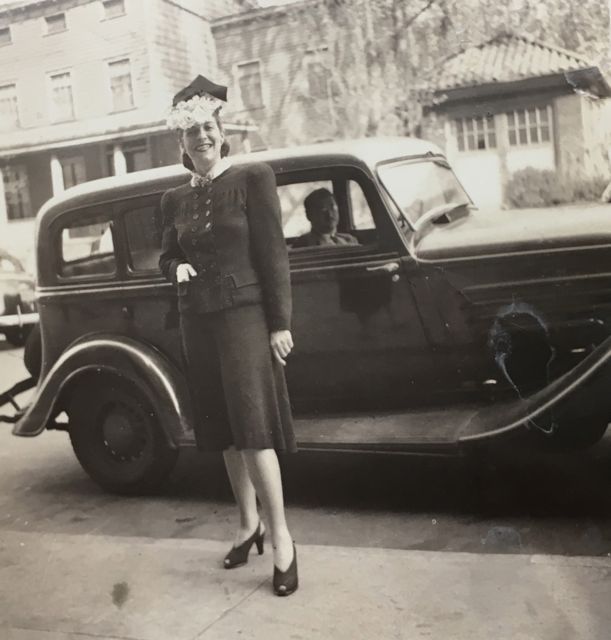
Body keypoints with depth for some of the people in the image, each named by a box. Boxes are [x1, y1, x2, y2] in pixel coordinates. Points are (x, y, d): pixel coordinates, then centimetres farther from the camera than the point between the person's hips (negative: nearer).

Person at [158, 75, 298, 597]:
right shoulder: (175, 199, 10)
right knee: (225, 430, 11)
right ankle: (248, 522, 26)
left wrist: (280, 323, -12)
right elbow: (167, 255, 20)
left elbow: (273, 253, -8)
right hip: (198, 322, 5)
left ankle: (281, 537, 1)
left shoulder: (252, 178, -4)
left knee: (253, 429, -9)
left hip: (245, 314, -5)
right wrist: (176, 267, -5)